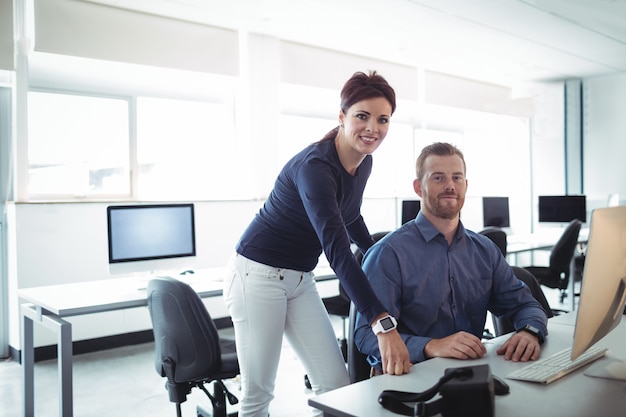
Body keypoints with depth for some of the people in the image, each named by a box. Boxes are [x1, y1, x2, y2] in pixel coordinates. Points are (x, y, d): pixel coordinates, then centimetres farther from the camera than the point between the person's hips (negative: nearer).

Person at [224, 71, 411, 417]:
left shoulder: (364, 163, 1)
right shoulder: (315, 166, -26)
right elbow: (337, 250, -37)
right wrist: (383, 323, -43)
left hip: (301, 279, 8)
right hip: (259, 274, -7)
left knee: (337, 384, 2)